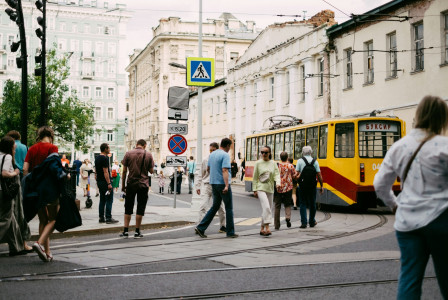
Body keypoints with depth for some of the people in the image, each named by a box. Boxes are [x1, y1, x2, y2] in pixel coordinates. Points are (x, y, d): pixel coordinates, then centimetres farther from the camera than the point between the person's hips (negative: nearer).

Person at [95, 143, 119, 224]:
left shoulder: (97, 158, 14)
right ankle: (108, 218, -7)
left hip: (99, 182, 10)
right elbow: (105, 172, -21)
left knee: (102, 200, 12)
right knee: (109, 200, -6)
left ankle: (101, 218, 13)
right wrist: (109, 183, -21)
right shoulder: (105, 158, -15)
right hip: (105, 182, -10)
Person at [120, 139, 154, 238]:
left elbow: (124, 171, 0)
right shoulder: (148, 155, -2)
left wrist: (123, 185, 7)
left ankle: (125, 231, 6)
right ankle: (137, 232, 7)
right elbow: (151, 171, 1)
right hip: (143, 184, -1)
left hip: (131, 184, 1)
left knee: (128, 208, 9)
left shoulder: (128, 154, 0)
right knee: (140, 208, 5)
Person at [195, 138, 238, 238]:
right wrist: (226, 185, -29)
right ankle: (230, 232, 8)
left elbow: (208, 168, 23)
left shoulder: (212, 154, 11)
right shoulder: (225, 155, -13)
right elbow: (224, 170, -24)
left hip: (214, 183, 8)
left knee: (215, 206, 13)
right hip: (222, 184, -7)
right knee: (229, 208, 4)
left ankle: (201, 228, 4)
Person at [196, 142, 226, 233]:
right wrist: (198, 186, 8)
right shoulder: (206, 161, 7)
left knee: (220, 207, 8)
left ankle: (223, 226, 23)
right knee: (203, 206, -10)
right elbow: (200, 174, 12)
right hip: (206, 185, 1)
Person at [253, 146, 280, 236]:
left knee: (268, 209, 8)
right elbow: (255, 178, 3)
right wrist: (254, 190, -2)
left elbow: (277, 174, -1)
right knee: (266, 207, -21)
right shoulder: (258, 163, 1)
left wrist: (278, 183, -21)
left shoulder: (273, 163, 7)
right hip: (261, 188, -4)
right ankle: (267, 228, -24)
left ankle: (262, 228, 20)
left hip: (270, 189, 4)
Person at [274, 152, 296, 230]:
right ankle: (287, 217, -11)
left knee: (277, 206, 6)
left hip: (278, 188, 0)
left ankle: (277, 225, 6)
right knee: (287, 204, 17)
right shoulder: (290, 166, -3)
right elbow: (294, 176, -2)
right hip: (288, 188, 0)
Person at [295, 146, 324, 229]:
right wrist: (322, 186, 6)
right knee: (312, 204, 13)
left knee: (302, 204, 5)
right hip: (312, 186, 2)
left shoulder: (300, 161, -2)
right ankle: (312, 222, 21)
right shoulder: (315, 161, 2)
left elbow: (297, 174, -10)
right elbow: (319, 175, 0)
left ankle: (304, 222, -1)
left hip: (302, 185, -1)